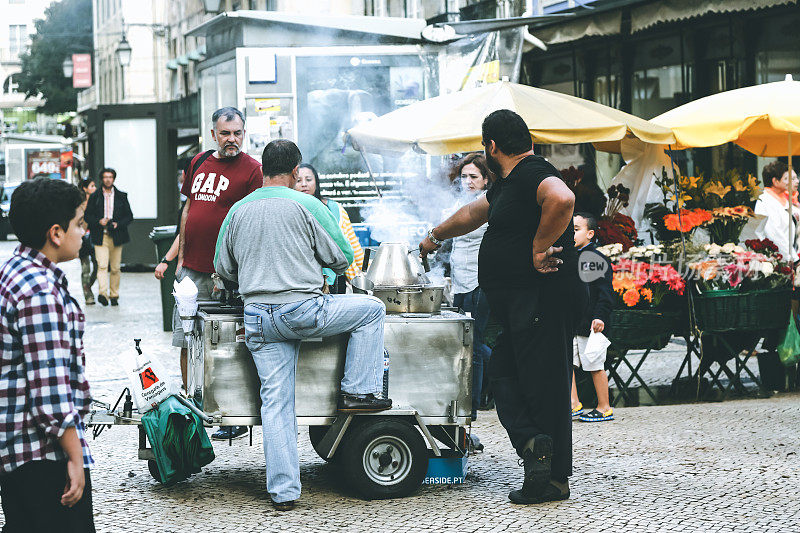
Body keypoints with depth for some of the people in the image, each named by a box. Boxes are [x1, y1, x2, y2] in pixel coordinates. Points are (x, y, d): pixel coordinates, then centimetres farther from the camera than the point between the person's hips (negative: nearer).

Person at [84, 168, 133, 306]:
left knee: (115, 268, 5)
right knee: (102, 265, -17)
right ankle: (102, 293, -27)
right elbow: (87, 216, 7)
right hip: (100, 236, -2)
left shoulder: (122, 196, 10)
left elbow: (129, 216, 10)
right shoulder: (94, 197, 8)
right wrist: (99, 222, -11)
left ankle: (114, 295, 15)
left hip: (116, 236, 2)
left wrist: (118, 224, -7)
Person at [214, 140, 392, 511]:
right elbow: (342, 259, 1)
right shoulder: (305, 205, -3)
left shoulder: (238, 211, 11)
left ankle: (283, 492, 4)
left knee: (275, 404, 6)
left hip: (257, 319, 5)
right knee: (372, 310, 16)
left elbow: (223, 269, 19)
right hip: (302, 310, -5)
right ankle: (357, 392, 13)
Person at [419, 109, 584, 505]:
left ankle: (555, 479, -4)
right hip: (518, 305, 10)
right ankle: (532, 442, -2)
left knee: (543, 386, -7)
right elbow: (472, 214, 38)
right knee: (503, 371, 8)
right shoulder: (508, 183, 20)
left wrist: (539, 248, -25)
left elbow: (562, 199, -36)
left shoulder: (532, 174, -13)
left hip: (541, 300, -10)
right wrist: (435, 236, 51)